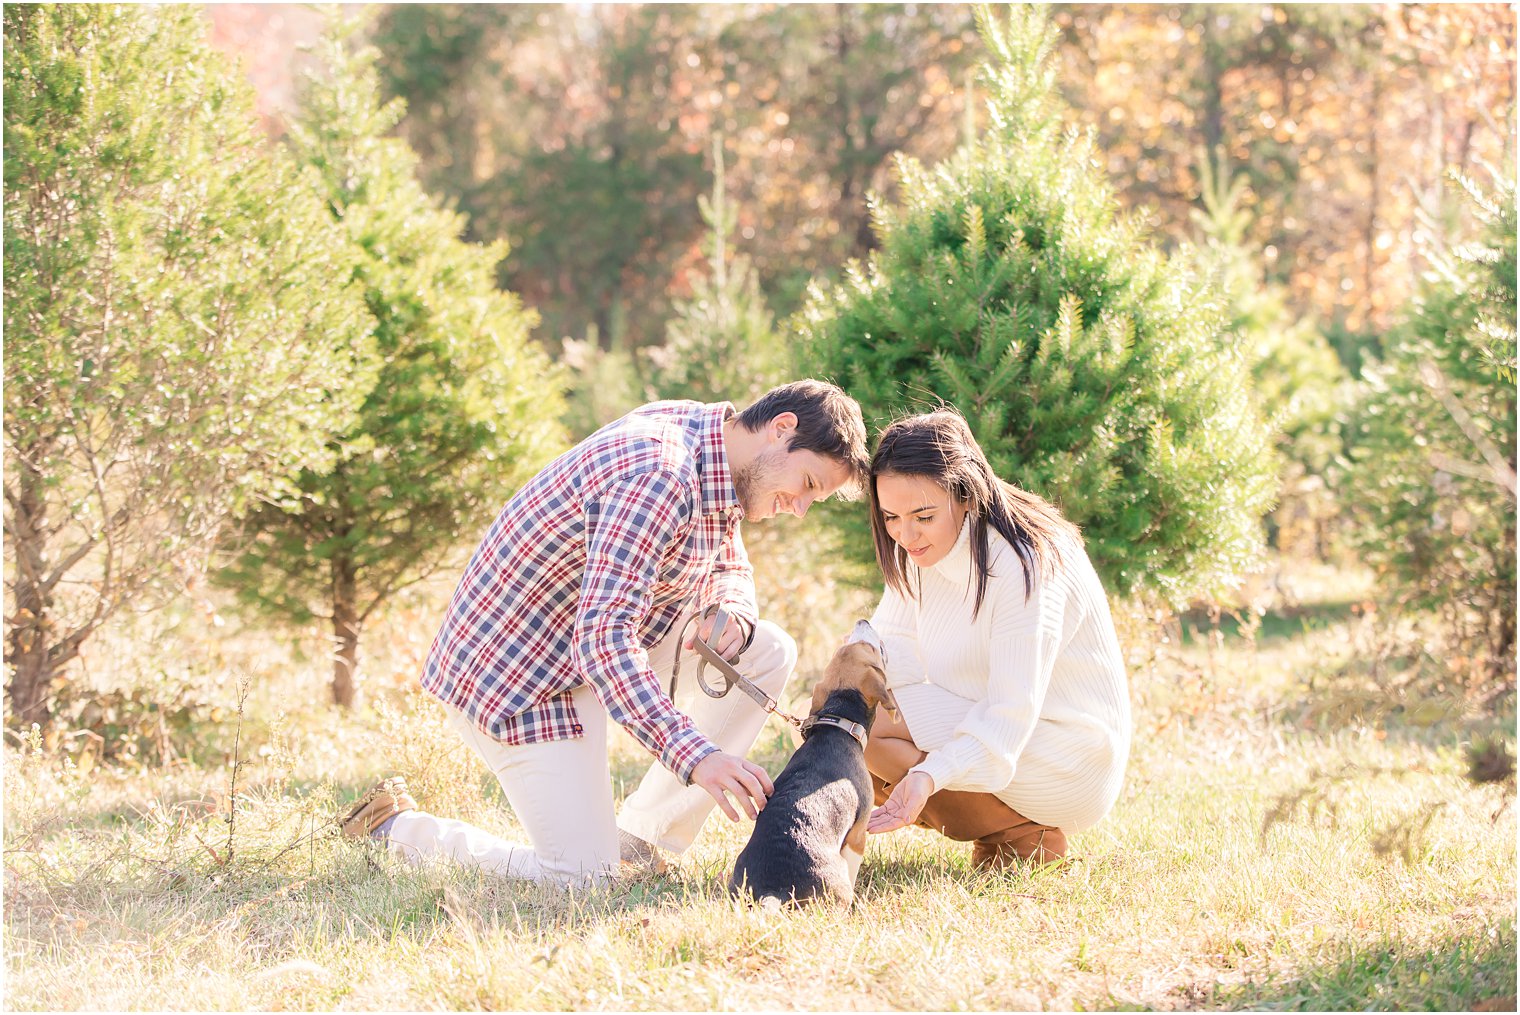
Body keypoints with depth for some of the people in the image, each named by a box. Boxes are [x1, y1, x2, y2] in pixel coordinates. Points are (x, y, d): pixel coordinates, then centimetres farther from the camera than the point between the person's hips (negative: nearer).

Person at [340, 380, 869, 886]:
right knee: (582, 878, -14)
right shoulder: (658, 476, -30)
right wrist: (693, 756, -43)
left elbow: (729, 568, 15)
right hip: (511, 670, -10)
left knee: (768, 652, -2)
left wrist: (731, 610, -11)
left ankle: (639, 836, 4)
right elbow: (603, 641, -36)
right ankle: (396, 827, 7)